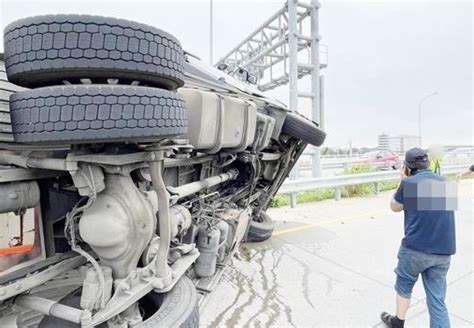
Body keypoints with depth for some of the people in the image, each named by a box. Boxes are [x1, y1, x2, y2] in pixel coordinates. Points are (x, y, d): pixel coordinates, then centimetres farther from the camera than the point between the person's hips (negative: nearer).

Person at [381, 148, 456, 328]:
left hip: (416, 247, -4)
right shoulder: (444, 182, 7)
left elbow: (395, 207, 7)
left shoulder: (409, 183, -9)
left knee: (404, 285, 20)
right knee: (437, 300, 12)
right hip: (443, 251, 4)